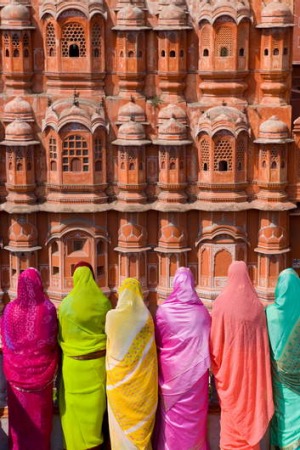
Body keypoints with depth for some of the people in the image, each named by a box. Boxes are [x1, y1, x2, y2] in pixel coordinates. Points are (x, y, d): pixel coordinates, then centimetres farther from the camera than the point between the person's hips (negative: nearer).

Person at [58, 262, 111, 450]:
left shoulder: (66, 304, -7)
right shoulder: (103, 302, -5)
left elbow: (61, 336, 1)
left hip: (73, 364, -1)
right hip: (97, 363, 1)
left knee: (76, 408, 8)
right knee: (95, 405, 11)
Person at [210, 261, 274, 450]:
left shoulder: (222, 302, -10)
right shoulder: (257, 304, -1)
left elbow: (216, 337, -10)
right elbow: (264, 342, 2)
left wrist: (216, 363, 3)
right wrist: (259, 367, 9)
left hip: (229, 363, -2)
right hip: (252, 365, 3)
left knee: (231, 411, 6)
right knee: (251, 404, 12)